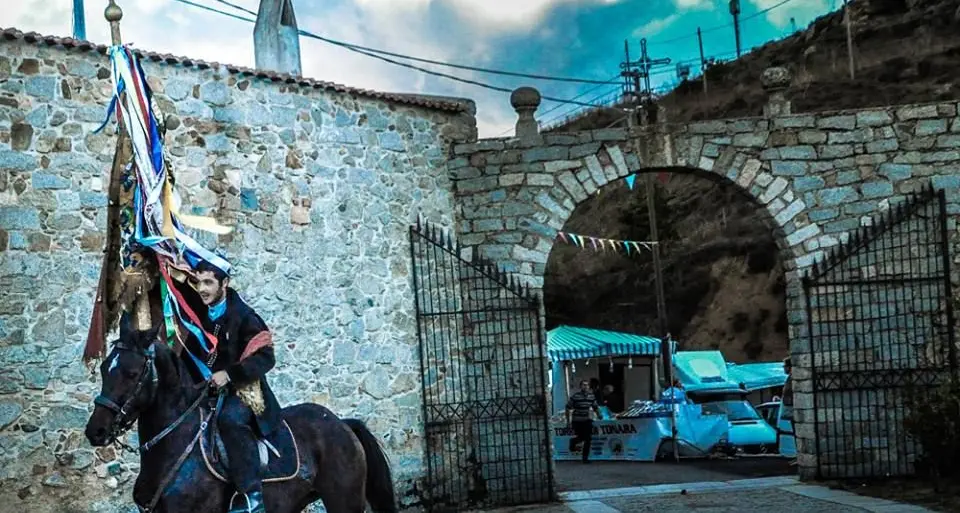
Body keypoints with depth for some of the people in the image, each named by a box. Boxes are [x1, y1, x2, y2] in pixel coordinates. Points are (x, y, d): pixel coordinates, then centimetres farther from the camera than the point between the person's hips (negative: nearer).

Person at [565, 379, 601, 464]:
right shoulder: (575, 396, -10)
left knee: (587, 439, 0)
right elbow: (568, 408, -6)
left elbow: (595, 407, 18)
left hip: (587, 421, 4)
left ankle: (585, 457, 12)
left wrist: (598, 414, 0)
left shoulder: (592, 396, 5)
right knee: (580, 437, -4)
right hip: (577, 421, -4)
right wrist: (568, 420, -8)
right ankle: (573, 441, 33)